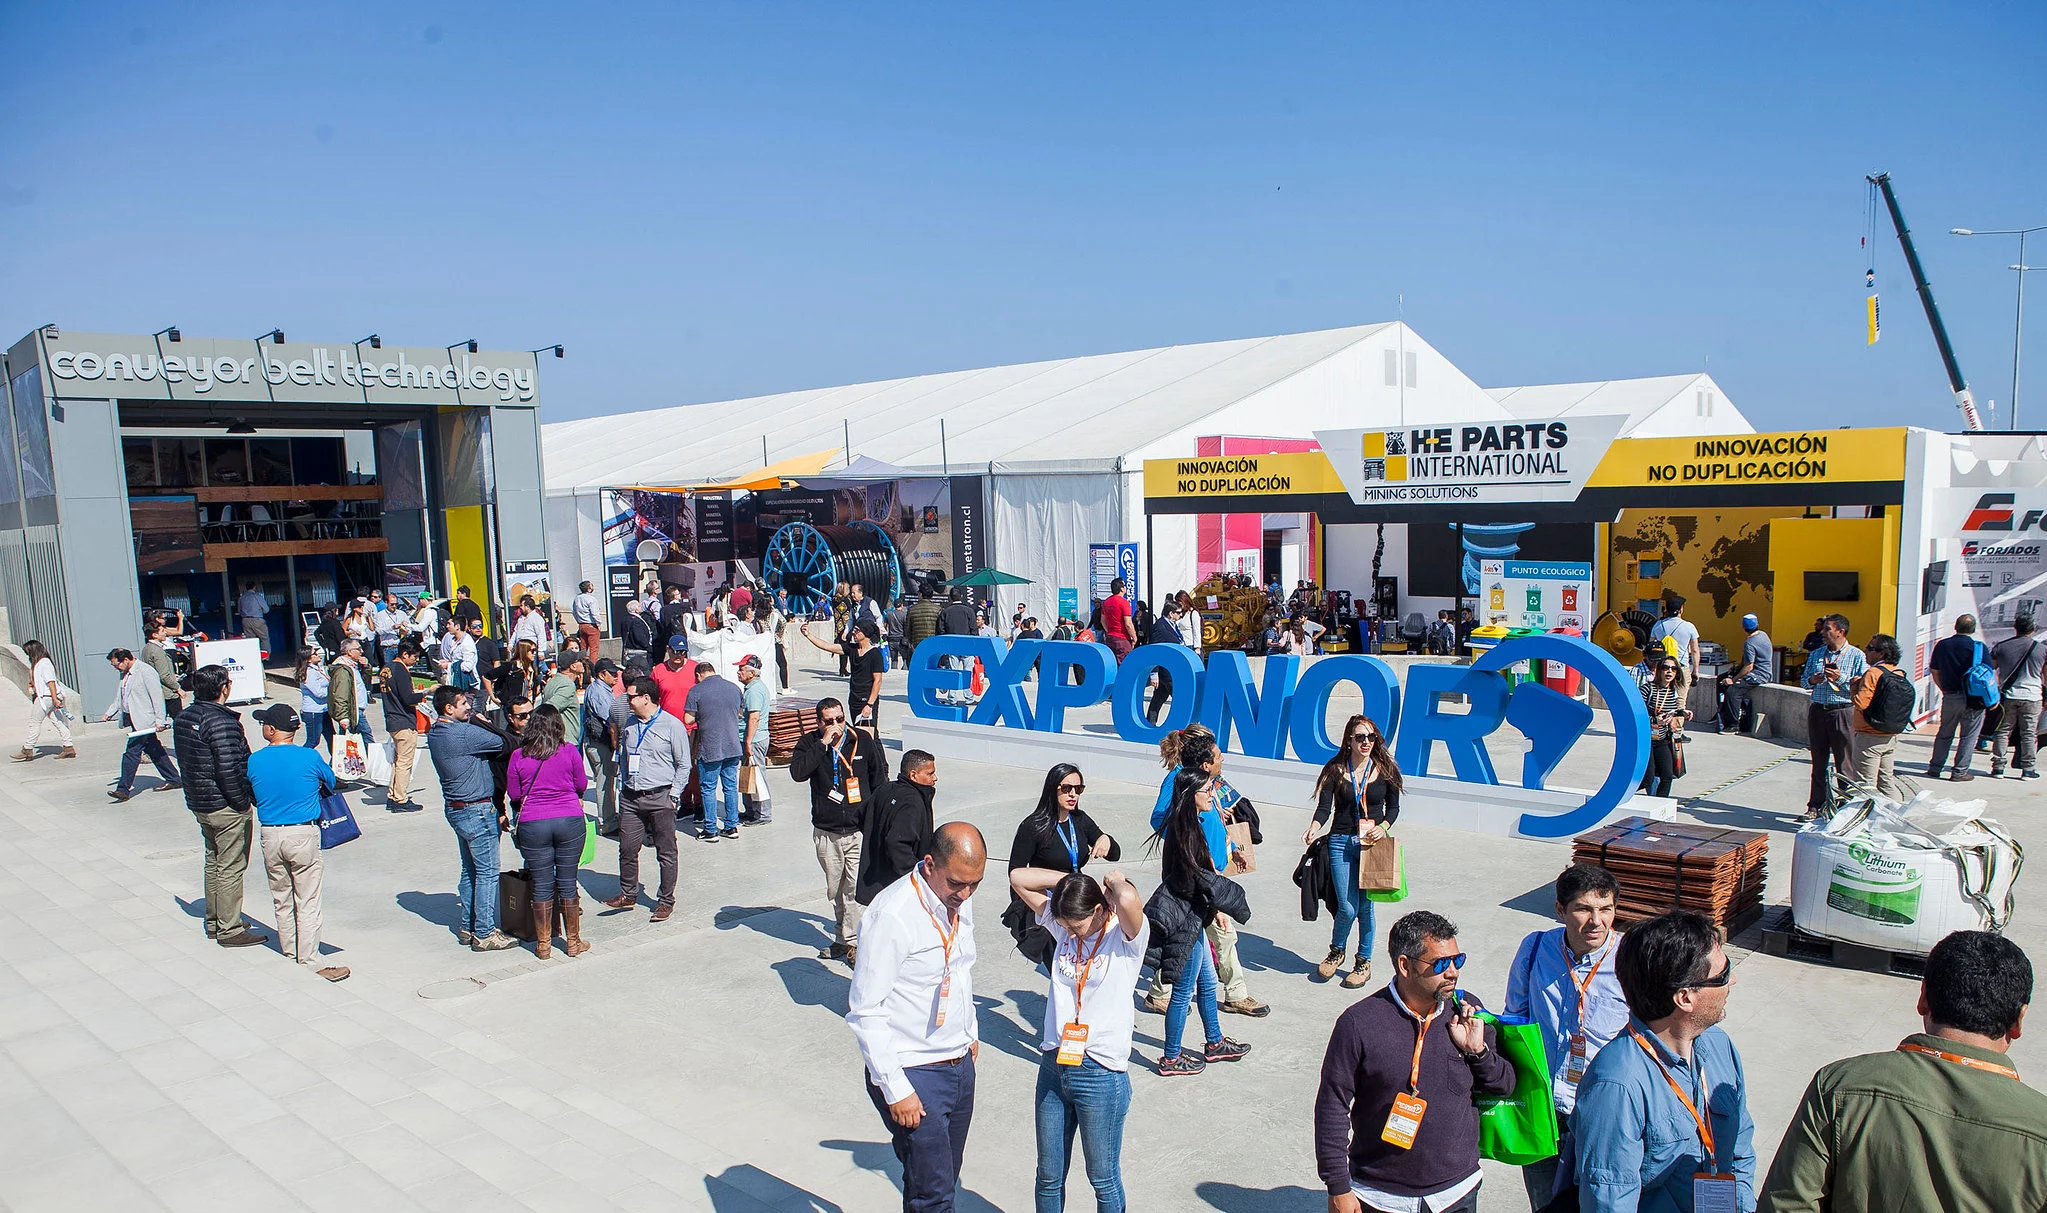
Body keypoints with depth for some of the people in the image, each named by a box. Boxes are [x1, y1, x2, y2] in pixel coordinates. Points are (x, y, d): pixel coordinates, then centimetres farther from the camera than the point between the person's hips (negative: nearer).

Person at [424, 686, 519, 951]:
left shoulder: (434, 734, 6)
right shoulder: (464, 733, -22)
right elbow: (501, 743, -17)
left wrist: (473, 719, -4)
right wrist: (477, 719, -5)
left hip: (455, 809, 10)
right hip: (476, 810, -10)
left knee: (470, 870, 18)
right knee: (488, 872, -1)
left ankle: (466, 928, 25)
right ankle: (484, 933, 4)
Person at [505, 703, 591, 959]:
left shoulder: (518, 756, -3)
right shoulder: (569, 752, -4)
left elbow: (514, 794, 5)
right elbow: (582, 786, 6)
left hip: (532, 824, 0)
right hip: (570, 820, 0)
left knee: (542, 885, 9)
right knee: (567, 883, 9)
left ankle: (543, 945, 17)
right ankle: (573, 942, 18)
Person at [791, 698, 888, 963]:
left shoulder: (862, 740, 1)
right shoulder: (809, 743, -1)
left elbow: (880, 777, 12)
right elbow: (798, 773, -20)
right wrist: (823, 743, -20)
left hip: (859, 830, -1)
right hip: (825, 832, 2)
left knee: (854, 888, -8)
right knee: (834, 891, 13)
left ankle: (849, 940, 3)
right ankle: (844, 938, 29)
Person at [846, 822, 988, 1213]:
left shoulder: (959, 899, 2)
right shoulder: (892, 915, -23)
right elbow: (864, 1012, -20)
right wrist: (895, 1090, -18)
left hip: (960, 1064, 7)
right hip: (914, 1075, -7)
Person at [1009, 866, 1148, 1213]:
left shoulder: (1126, 936, -12)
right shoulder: (1062, 924, 4)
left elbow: (1128, 900, -35)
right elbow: (1018, 877, 3)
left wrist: (1116, 882, -14)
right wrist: (1071, 879, -2)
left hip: (1101, 1073, -5)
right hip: (1053, 1065, 5)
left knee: (1104, 1181, 11)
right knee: (1048, 1178, 16)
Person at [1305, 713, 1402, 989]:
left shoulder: (1384, 769, 2)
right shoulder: (1335, 769, -1)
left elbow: (1393, 806, 12)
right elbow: (1324, 807, -6)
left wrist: (1383, 827, -7)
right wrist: (1313, 828, -26)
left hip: (1373, 842, 1)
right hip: (1342, 842, -1)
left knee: (1365, 906, 5)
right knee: (1347, 908, -5)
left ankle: (1364, 962, 25)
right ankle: (1336, 951, 25)